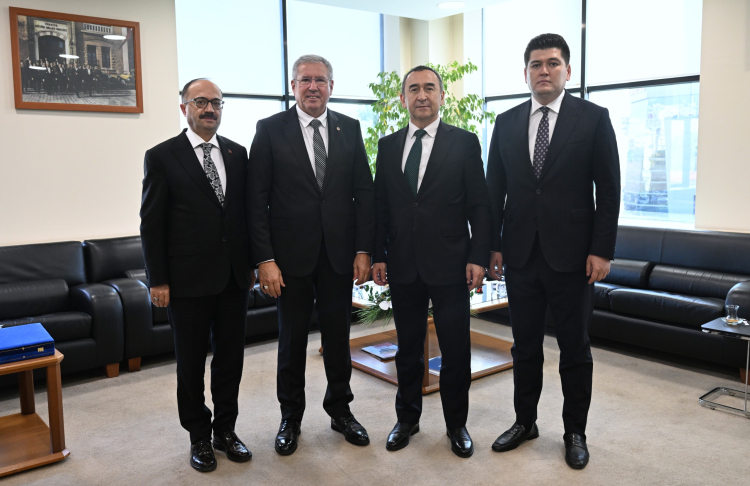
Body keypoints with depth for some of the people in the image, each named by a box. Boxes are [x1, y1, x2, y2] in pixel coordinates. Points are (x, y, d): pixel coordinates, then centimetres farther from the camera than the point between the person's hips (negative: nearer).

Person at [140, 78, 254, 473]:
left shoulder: (237, 154, 8)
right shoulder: (162, 156, -4)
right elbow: (151, 223, -5)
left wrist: (250, 264, 10)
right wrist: (158, 280, -8)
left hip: (234, 277, 4)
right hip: (188, 279, -3)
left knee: (231, 357, 12)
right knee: (191, 362, 9)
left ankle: (226, 430, 29)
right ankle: (199, 437, 27)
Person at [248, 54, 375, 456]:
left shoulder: (349, 129, 5)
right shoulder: (270, 130, -2)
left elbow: (364, 192, 4)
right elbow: (257, 200, -6)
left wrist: (364, 250, -2)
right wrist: (264, 260, -12)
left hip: (339, 254, 2)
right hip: (291, 253, -2)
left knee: (338, 335, 13)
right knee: (292, 337, 11)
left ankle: (340, 410, 32)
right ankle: (290, 418, 29)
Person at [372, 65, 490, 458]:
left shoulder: (464, 143, 0)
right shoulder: (388, 146, 9)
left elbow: (479, 206, -2)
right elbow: (380, 205, 9)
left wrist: (478, 257, -9)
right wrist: (377, 255, 3)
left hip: (448, 264, -2)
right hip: (402, 265, 3)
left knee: (456, 350, 6)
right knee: (408, 348, 14)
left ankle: (456, 424, 25)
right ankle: (407, 418, 31)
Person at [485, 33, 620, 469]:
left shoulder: (594, 118, -2)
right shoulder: (507, 123, 7)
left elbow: (609, 190, -4)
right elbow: (494, 189, 8)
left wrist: (602, 250, -9)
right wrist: (492, 245, 4)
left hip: (572, 254, -2)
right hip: (520, 254, 3)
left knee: (575, 348, 10)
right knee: (525, 344, 14)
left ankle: (575, 432, 26)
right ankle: (525, 421, 30)